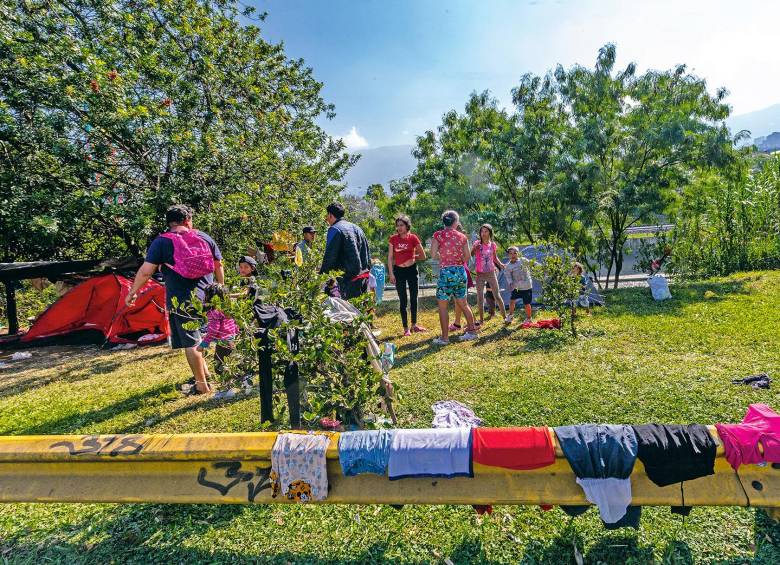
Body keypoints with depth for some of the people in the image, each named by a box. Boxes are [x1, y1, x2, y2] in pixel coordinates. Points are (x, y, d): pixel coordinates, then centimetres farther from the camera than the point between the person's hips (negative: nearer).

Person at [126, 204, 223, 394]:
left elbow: (145, 271, -6)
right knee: (201, 336, 22)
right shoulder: (205, 238, 6)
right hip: (207, 297, 4)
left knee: (191, 342, 3)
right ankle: (205, 372, 34)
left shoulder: (162, 242, -3)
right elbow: (219, 266, 12)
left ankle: (202, 385, 10)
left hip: (181, 301, -4)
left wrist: (133, 292, 8)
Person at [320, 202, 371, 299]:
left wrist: (321, 275, -4)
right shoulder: (356, 227, 18)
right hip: (365, 276, 8)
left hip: (349, 279, -8)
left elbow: (329, 256, -12)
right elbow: (368, 253, 19)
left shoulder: (334, 229, -7)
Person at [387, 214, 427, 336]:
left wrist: (412, 257, 4)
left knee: (414, 299, 10)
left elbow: (423, 256, 1)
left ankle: (414, 325, 25)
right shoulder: (393, 238, -3)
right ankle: (406, 328, 14)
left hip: (412, 270, 0)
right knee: (403, 301, 4)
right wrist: (391, 274, -6)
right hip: (399, 271, 0)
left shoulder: (413, 238, -6)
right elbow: (390, 257, -1)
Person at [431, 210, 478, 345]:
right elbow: (467, 256, 7)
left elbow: (433, 254, -10)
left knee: (443, 305, 4)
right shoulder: (462, 236, 5)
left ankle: (444, 337, 6)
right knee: (463, 303, 17)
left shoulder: (438, 235, -5)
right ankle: (472, 331, 24)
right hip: (460, 272, 5)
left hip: (446, 272, -4)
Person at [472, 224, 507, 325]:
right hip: (480, 275, -1)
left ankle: (505, 316, 17)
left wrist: (500, 264, -2)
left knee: (497, 296, 5)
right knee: (480, 298, 5)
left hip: (491, 273, 1)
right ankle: (481, 319, 17)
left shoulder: (493, 244, 1)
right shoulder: (477, 243, -7)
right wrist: (475, 248, -39)